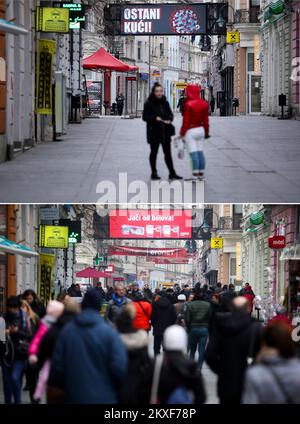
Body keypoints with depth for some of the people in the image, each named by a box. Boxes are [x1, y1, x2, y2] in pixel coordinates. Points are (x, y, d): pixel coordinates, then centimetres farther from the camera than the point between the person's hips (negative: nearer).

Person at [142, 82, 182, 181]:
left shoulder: (165, 103, 8)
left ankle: (172, 173, 7)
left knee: (168, 153, 5)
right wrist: (155, 118, -22)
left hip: (165, 132, 4)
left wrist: (169, 119, -6)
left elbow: (170, 114, 15)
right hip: (154, 132, -4)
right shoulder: (149, 104, -7)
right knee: (154, 152, 6)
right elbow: (145, 117, -7)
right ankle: (154, 173, 14)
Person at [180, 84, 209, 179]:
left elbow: (186, 121, -13)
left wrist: (182, 133, -5)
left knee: (193, 153, -6)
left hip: (191, 131, -7)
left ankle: (195, 174, -9)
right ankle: (201, 173, 12)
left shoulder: (188, 104, -15)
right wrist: (206, 132, 20)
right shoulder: (204, 104, 4)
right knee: (200, 152, 10)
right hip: (200, 130, 7)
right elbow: (206, 120, 9)